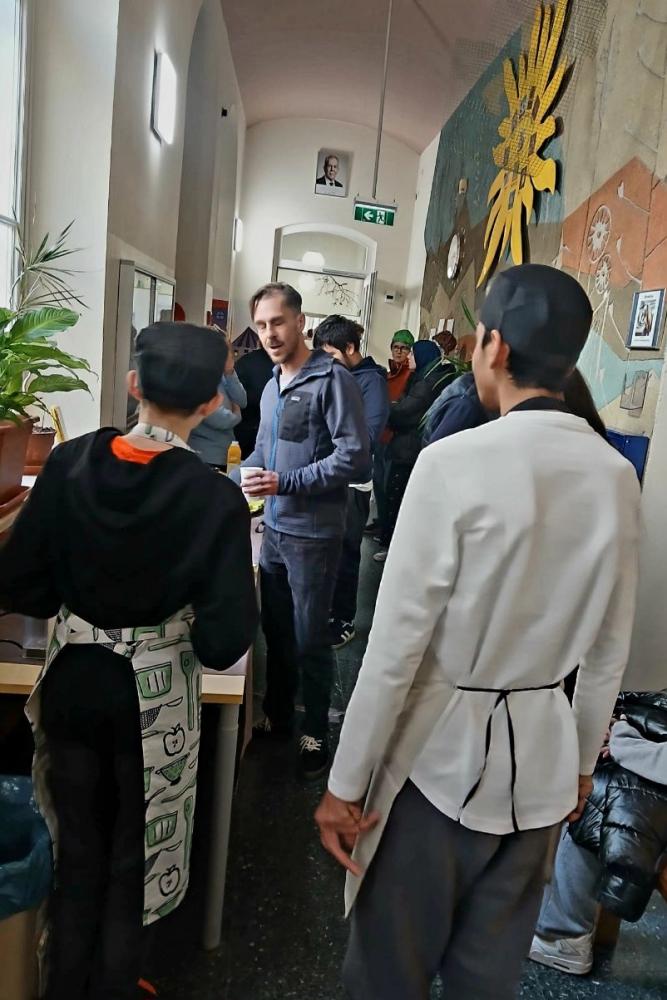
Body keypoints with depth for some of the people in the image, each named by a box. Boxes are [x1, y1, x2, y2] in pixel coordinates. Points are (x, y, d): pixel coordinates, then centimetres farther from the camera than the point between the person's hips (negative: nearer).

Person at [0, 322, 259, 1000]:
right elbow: (225, 641, -20)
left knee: (77, 849, 25)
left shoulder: (69, 464, -12)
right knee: (131, 859, 22)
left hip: (72, 681, 3)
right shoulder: (215, 498, -20)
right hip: (154, 694, -2)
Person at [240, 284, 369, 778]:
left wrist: (286, 483, -21)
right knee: (276, 631, 19)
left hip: (313, 534, -7)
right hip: (275, 529, 8)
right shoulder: (273, 386, 13)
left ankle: (315, 735, 24)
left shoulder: (332, 379, -13)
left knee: (310, 641, 5)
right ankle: (277, 718, 37)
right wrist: (242, 478, 6)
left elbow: (355, 458, -21)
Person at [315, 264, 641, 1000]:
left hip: (441, 752, -5)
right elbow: (611, 651, 5)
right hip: (542, 755, 6)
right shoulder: (617, 476, -3)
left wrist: (344, 784, -7)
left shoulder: (455, 461, -20)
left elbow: (396, 643, -18)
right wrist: (582, 761, 19)